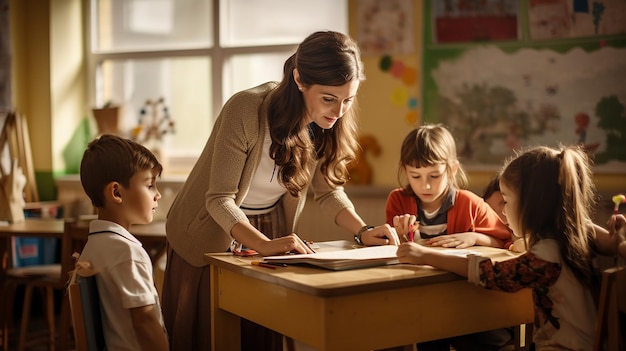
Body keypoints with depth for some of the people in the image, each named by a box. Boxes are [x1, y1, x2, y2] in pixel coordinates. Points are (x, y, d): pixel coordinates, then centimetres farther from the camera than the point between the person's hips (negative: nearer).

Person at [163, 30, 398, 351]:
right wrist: (264, 245, -41)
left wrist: (363, 231, -18)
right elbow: (219, 199, -28)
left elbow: (328, 189, -2)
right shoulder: (245, 110, -29)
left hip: (270, 233, 4)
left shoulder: (330, 123, -13)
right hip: (209, 238, -4)